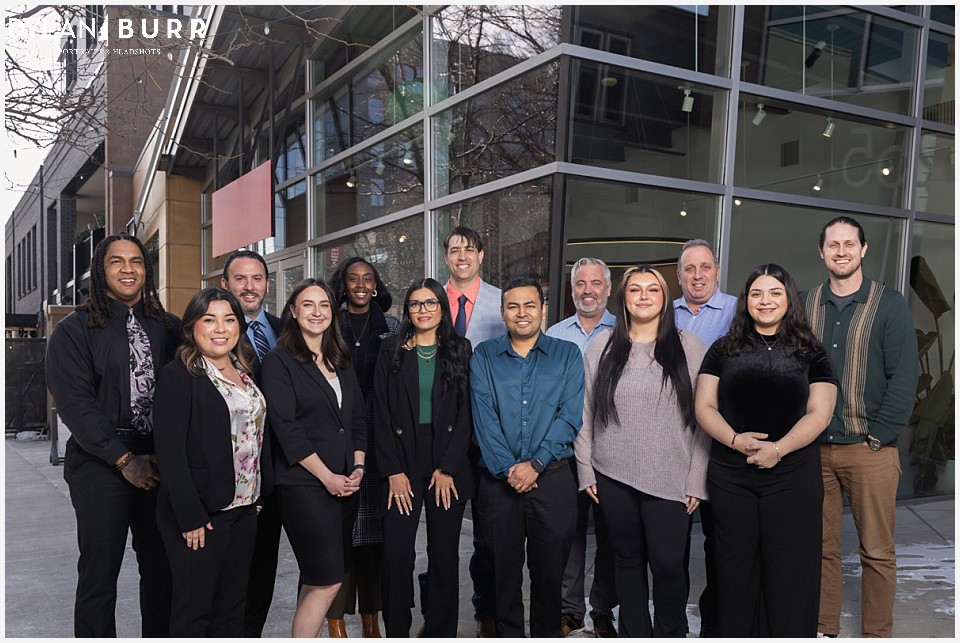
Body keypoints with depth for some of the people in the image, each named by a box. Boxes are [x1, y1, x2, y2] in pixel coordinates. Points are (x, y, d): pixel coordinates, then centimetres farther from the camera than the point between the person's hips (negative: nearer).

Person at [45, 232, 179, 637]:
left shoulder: (168, 328, 10)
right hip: (101, 464, -3)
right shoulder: (74, 331, 1)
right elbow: (74, 403, -8)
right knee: (99, 573, 3)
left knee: (161, 568, 9)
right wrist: (125, 459, -14)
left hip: (161, 462, 3)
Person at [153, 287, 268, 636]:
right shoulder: (178, 376, -11)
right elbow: (170, 453, -16)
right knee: (194, 609, 4)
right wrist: (191, 517, -19)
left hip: (244, 508, 7)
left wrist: (259, 494, 10)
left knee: (232, 607, 15)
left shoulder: (245, 373, 11)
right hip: (200, 512, -7)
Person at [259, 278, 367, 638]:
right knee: (328, 580, -8)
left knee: (316, 581, 11)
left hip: (343, 484, 6)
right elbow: (285, 427, -12)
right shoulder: (279, 361, -5)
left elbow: (358, 419, 15)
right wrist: (327, 476, -13)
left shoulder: (341, 362, 15)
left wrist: (357, 467, 1)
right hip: (303, 484, -6)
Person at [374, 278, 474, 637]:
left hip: (449, 466, 1)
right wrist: (393, 472, -7)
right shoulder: (391, 352, 6)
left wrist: (448, 468, -7)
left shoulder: (460, 351, 6)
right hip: (402, 463, 0)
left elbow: (466, 413, 1)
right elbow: (381, 414, 1)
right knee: (397, 554, -4)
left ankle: (441, 633, 20)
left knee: (444, 554, 7)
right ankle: (396, 634, 13)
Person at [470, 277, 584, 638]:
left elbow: (570, 417, -5)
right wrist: (507, 468, -13)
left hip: (553, 479, 0)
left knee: (549, 572, 9)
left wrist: (535, 464, -14)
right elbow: (484, 418, -3)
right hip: (498, 482, 1)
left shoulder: (567, 355, 4)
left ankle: (547, 635, 28)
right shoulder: (484, 356, 6)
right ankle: (507, 635, 28)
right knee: (503, 571, 10)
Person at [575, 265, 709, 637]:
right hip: (613, 476, 2)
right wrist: (586, 470, 3)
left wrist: (697, 480, -4)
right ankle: (634, 634, 30)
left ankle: (671, 634, 24)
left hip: (670, 478, -1)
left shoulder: (689, 348, 1)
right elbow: (584, 414, 7)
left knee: (668, 564, -1)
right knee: (628, 560, 12)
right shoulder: (601, 349, 5)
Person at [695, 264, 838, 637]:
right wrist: (735, 439, -16)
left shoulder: (811, 353, 5)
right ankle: (735, 634, 23)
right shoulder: (723, 351, 8)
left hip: (793, 476, -1)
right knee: (736, 568, 10)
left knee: (790, 571, 5)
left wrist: (778, 448, -18)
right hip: (729, 477, 1)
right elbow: (704, 406, 3)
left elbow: (819, 413, -3)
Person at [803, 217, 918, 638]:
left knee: (877, 552, 5)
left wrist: (879, 434, -11)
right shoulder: (807, 305, 9)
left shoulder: (889, 304, 0)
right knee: (822, 547, 10)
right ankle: (824, 630, 23)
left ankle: (876, 634, 19)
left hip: (869, 449, -3)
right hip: (814, 448, 3)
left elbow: (903, 377, -5)